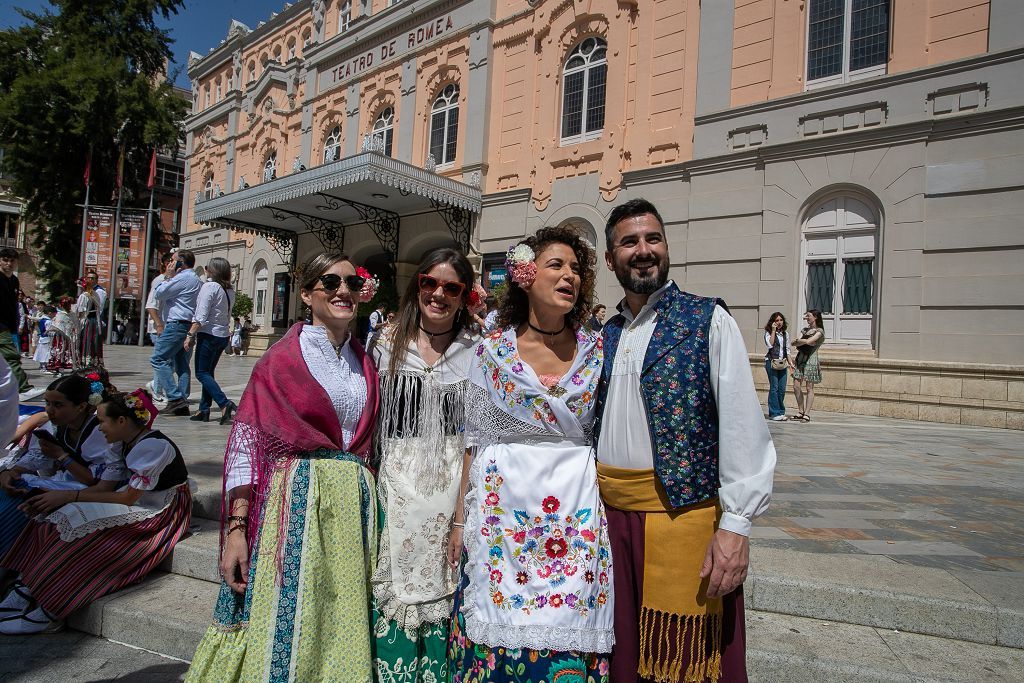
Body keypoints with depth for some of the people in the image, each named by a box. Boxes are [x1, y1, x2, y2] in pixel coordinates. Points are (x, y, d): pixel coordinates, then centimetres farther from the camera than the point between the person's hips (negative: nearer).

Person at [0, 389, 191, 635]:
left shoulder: (153, 446, -22)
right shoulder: (123, 444, 6)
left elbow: (128, 497, -20)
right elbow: (105, 486, 3)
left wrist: (70, 496, -16)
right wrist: (59, 497, -10)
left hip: (160, 513, -9)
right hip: (136, 501, 9)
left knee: (77, 524, -21)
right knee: (53, 517, -5)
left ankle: (50, 612, -9)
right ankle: (29, 587, -3)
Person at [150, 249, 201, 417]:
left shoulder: (183, 278, -10)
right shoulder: (197, 280, 22)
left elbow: (158, 294, -6)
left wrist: (168, 276, 3)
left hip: (177, 324, -10)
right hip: (189, 326, 10)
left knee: (158, 359, -8)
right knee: (182, 365, 9)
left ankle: (175, 398, -16)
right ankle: (182, 404, 7)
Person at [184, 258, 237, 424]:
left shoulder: (209, 286, -12)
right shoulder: (230, 290, 10)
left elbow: (201, 316, -17)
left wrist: (190, 334, -15)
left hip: (209, 334, -8)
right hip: (223, 335, 8)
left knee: (202, 373, -2)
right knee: (208, 372, 14)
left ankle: (224, 403, -17)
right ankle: (204, 410, 14)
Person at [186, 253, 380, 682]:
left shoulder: (365, 362, 10)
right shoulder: (284, 357, -4)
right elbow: (245, 442, -8)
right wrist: (236, 528, -13)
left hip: (353, 508, 5)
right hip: (297, 501, -4)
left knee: (340, 630, 12)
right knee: (285, 629, 3)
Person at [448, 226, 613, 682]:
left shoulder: (596, 350, 2)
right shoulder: (492, 350, -1)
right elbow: (475, 440, 3)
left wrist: (610, 513, 4)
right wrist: (460, 519, 3)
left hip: (577, 516, 1)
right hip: (503, 508, 0)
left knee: (568, 642, 6)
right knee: (498, 636, 7)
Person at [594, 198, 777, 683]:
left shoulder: (707, 320, -5)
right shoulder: (605, 335, 9)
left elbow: (742, 427, -11)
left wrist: (735, 525, -15)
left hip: (683, 512, -4)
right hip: (610, 514, 5)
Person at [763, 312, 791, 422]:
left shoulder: (785, 334, 16)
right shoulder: (768, 333, 1)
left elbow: (787, 350, 21)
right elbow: (770, 344, -16)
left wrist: (790, 361, 12)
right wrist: (773, 330, -12)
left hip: (782, 363, 5)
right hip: (771, 362, -5)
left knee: (782, 389, 2)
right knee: (774, 388, -8)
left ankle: (781, 412, 11)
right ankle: (774, 413, -5)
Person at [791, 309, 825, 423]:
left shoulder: (819, 331, -2)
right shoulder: (804, 330, 19)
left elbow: (808, 341, -17)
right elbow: (794, 343, 8)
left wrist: (798, 341, -1)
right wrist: (801, 341, -10)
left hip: (811, 359, -7)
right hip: (800, 358, 7)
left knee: (809, 388, -4)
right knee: (796, 386, 2)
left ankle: (807, 414, -2)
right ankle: (801, 412, 12)